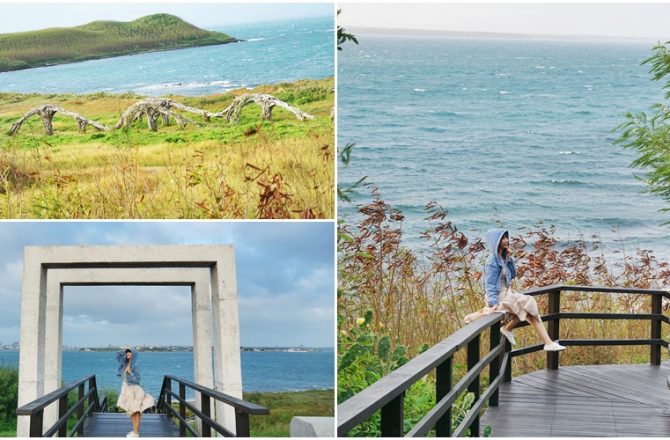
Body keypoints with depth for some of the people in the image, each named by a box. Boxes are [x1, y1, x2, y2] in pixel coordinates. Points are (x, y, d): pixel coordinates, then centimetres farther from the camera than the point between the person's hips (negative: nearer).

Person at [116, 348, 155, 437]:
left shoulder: (135, 366, -15)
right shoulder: (126, 363, 7)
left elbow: (137, 380, -19)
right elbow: (118, 355, 19)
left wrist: (130, 372, -28)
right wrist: (125, 352, 6)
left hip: (133, 390, -8)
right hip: (127, 389, 8)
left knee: (135, 412, -4)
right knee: (131, 412, 11)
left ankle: (136, 433, 0)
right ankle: (135, 431, 18)